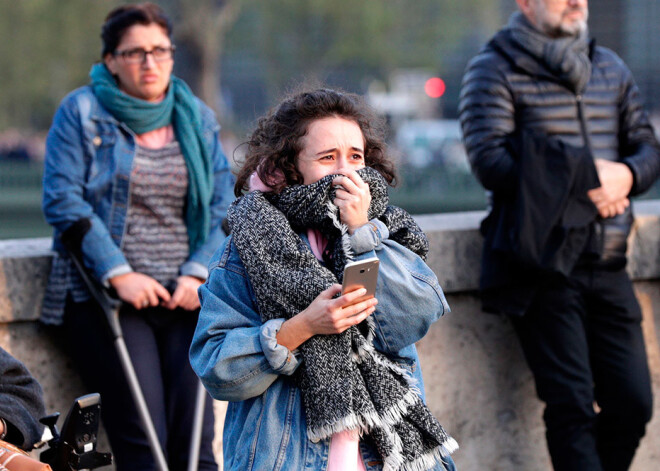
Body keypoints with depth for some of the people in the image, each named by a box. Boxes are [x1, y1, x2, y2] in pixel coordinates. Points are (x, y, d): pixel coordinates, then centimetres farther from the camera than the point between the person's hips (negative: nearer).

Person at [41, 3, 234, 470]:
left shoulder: (197, 118, 14)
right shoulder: (81, 112, 4)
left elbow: (223, 207, 12)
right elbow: (62, 201, -4)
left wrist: (197, 273, -5)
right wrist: (119, 274, -12)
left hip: (183, 295, 3)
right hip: (105, 294, -3)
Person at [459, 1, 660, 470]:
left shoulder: (610, 68, 16)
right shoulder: (495, 68, -1)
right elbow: (490, 159, -12)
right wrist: (585, 180, -15)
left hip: (606, 264, 5)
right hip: (544, 263, -5)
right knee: (572, 405, -10)